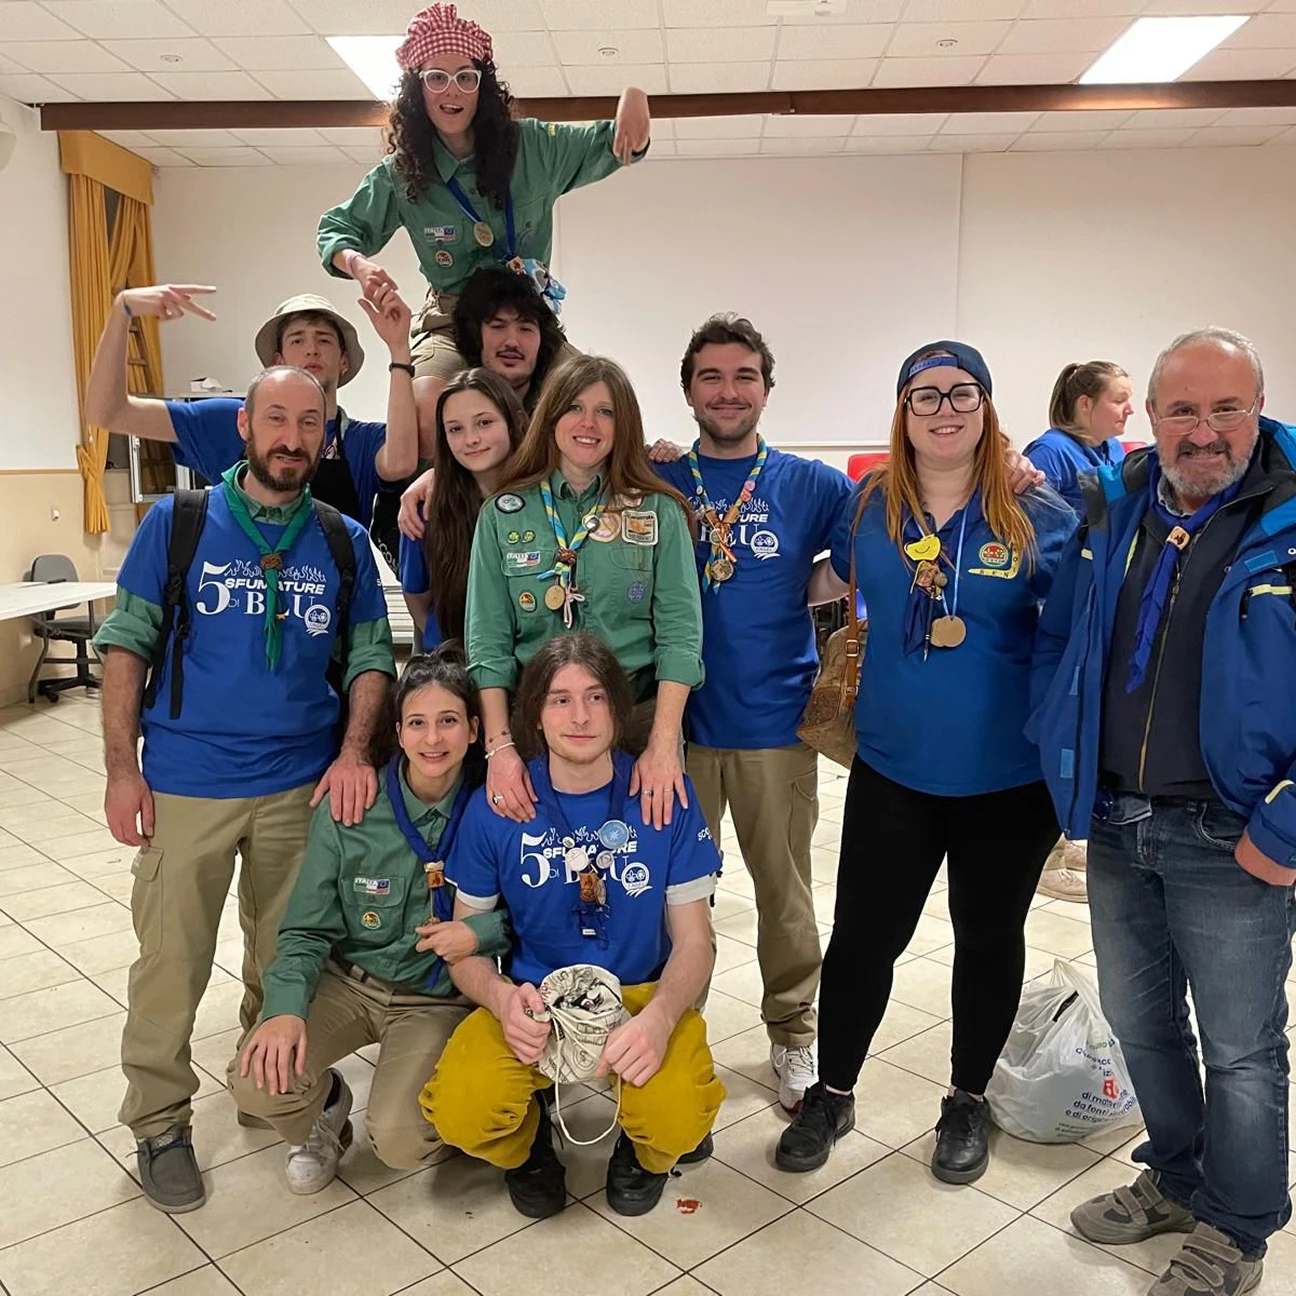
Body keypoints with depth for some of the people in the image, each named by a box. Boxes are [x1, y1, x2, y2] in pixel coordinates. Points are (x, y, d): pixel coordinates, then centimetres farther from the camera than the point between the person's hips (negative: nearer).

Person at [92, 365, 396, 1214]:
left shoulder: (345, 541, 4)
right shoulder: (177, 523, -2)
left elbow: (370, 655, 6)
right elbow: (127, 644, -1)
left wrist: (355, 751, -9)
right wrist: (122, 769, -6)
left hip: (304, 785, 2)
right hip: (185, 785, -2)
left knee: (288, 957, 15)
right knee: (171, 960, 6)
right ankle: (160, 1123, 26)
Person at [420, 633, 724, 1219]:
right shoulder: (495, 808, -7)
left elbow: (693, 941, -4)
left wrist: (659, 1016, -25)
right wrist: (502, 998, -22)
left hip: (641, 993, 0)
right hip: (532, 1000, 1)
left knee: (678, 1123, -29)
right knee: (459, 1113, -27)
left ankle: (641, 1148, 12)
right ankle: (529, 1138, 12)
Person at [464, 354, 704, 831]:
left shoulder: (659, 511, 0)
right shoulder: (503, 513, 4)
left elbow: (680, 631, -6)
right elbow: (487, 639, -1)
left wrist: (663, 744, -15)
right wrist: (499, 745, -11)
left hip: (640, 715, -1)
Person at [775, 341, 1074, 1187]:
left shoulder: (1040, 517, -7)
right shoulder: (868, 506, -2)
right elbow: (837, 585, 17)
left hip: (1010, 775, -1)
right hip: (893, 768, 1)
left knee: (989, 935, 16)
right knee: (864, 935, 7)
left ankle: (968, 1102, 38)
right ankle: (832, 1094, 31)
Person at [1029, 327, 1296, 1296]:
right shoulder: (1111, 512, 3)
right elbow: (1056, 641, 13)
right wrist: (1062, 764, 6)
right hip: (1114, 828, 5)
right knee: (1139, 1022, 20)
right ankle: (1176, 1180, 44)